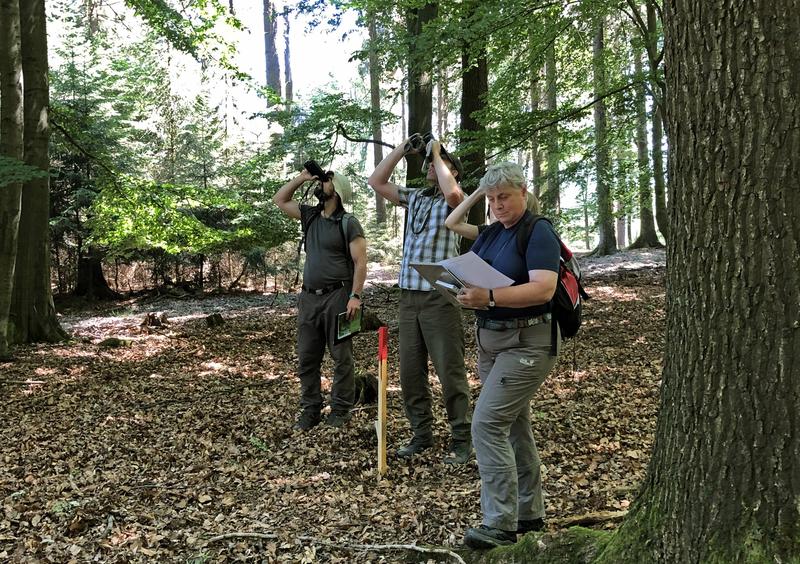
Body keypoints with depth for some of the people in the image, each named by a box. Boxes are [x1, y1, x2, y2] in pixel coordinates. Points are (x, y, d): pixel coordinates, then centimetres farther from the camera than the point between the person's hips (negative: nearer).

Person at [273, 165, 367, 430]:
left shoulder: (348, 224, -5)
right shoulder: (310, 215, 13)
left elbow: (360, 262, -9)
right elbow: (279, 200, 21)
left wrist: (355, 296, -18)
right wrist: (300, 178, 11)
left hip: (337, 296, -6)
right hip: (309, 297, 6)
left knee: (341, 357, 0)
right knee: (307, 358, 7)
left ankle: (340, 409, 8)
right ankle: (310, 410, 14)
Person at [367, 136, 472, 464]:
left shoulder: (453, 201, -1)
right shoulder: (414, 197, 16)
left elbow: (452, 192, -25)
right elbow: (376, 182, 14)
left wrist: (437, 153, -10)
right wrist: (402, 149, 10)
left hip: (440, 298, -6)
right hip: (409, 296, 6)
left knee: (450, 372, -1)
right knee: (410, 372, 10)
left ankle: (461, 440, 8)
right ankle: (422, 434, 22)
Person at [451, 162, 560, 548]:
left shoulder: (539, 233, -11)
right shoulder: (488, 235, 13)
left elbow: (544, 288, -23)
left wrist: (490, 298, -35)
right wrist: (462, 290, -14)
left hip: (526, 343, -8)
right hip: (490, 339, 8)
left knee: (488, 424, -15)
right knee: (514, 426, 14)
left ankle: (501, 523, -7)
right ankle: (530, 513, 26)